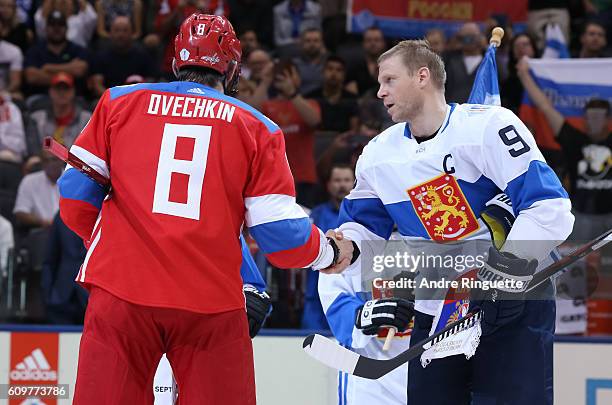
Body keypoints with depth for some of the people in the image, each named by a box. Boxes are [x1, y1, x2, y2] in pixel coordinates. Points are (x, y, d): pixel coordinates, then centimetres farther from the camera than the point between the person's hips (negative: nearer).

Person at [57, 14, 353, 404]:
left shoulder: (119, 102, 10)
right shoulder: (258, 128, 7)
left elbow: (76, 196, 9)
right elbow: (280, 233, 3)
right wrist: (329, 252, 23)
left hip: (121, 292, 0)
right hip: (211, 302, 0)